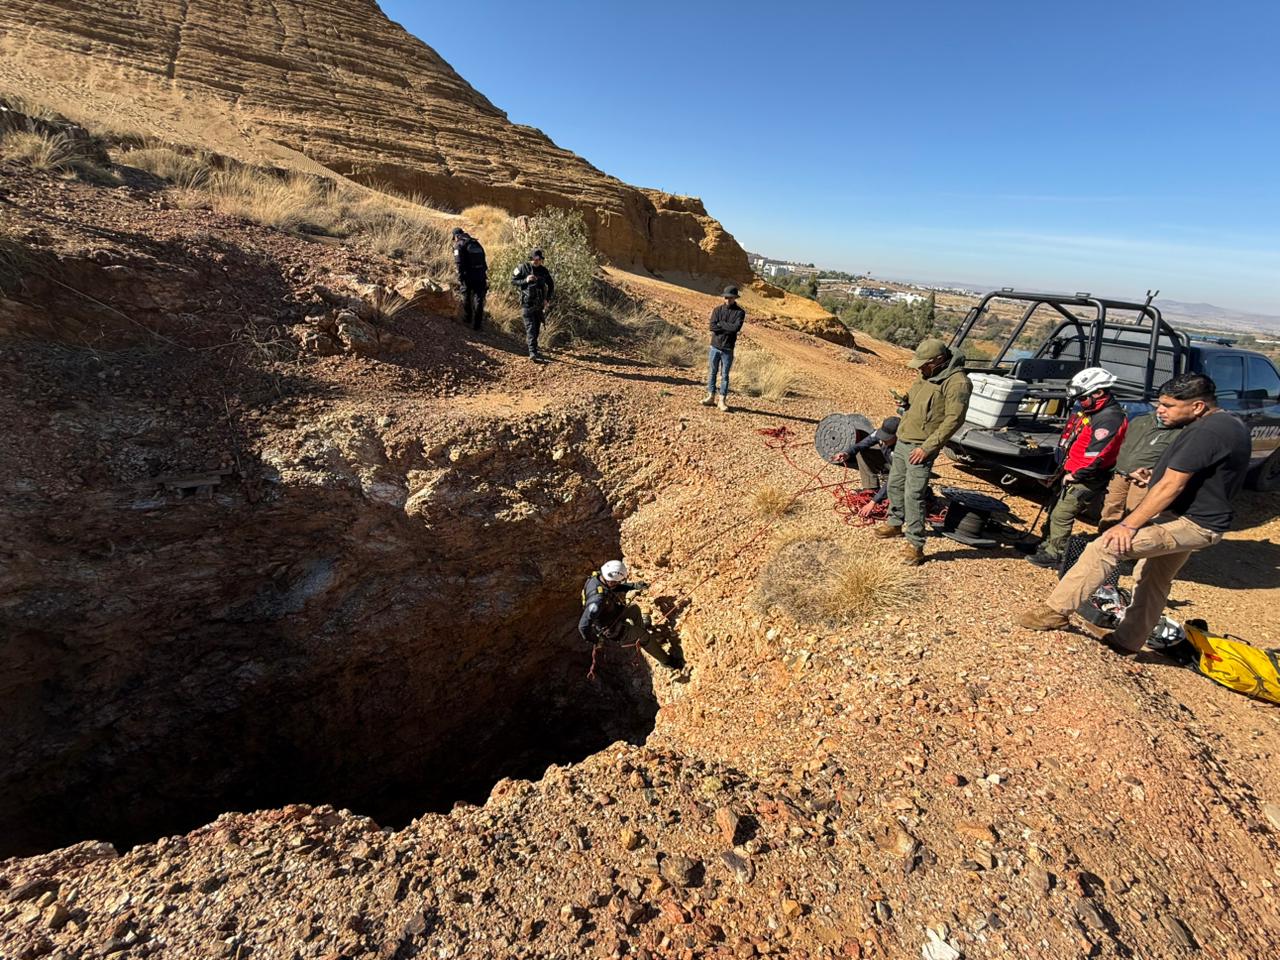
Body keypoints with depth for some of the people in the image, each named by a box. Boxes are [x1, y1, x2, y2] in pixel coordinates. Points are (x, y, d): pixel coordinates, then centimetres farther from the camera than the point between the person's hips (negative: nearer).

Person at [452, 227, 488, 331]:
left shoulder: (459, 245, -3)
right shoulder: (477, 243, 16)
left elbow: (459, 263, -13)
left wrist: (460, 279, -13)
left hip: (468, 276, -4)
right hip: (481, 276, 4)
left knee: (466, 298, 16)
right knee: (478, 300, 7)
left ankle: (467, 319, 29)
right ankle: (476, 324, 8)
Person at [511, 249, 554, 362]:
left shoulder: (544, 271, 6)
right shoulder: (523, 268, -4)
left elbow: (551, 285, 15)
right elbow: (513, 281, -1)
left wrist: (548, 299, 4)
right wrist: (525, 281, -17)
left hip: (539, 304, 5)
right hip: (527, 303, -5)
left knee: (537, 328, 14)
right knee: (531, 328, -13)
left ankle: (533, 348, 32)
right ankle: (533, 353, -21)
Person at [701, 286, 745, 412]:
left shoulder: (740, 312, -1)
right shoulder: (717, 310, 4)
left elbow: (736, 327, -17)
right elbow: (712, 327, -9)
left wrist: (720, 323, -10)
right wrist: (729, 327, -13)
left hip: (728, 349, -2)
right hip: (715, 346, 2)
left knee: (724, 375, 2)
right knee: (712, 372, 7)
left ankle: (722, 400, 6)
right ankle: (711, 397, 16)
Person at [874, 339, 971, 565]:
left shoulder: (957, 382, -17)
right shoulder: (927, 375, 10)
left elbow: (954, 419, -21)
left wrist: (927, 447, -22)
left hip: (920, 448, -9)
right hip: (902, 441, 9)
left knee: (914, 495, -9)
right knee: (895, 484, 20)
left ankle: (915, 544, 0)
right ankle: (895, 523, 39)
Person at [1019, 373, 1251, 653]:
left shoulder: (1206, 432, -23)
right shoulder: (1226, 424, 11)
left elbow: (1171, 486, -25)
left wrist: (1129, 525, -23)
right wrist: (1158, 476, 11)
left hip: (1191, 524, -11)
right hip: (1191, 518, 11)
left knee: (1104, 547, -21)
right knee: (1153, 582, 19)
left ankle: (1056, 610, -17)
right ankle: (1127, 641, 31)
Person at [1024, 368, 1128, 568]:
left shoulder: (1110, 418, -22)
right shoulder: (1090, 411, 9)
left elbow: (1095, 455, -27)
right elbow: (1070, 438, 18)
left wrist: (1075, 476, -17)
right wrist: (1066, 468, 11)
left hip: (1086, 480, -10)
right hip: (1072, 474, 10)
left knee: (1061, 515, -6)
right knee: (1054, 511, 18)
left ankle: (1055, 555, 4)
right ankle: (1046, 545, 32)